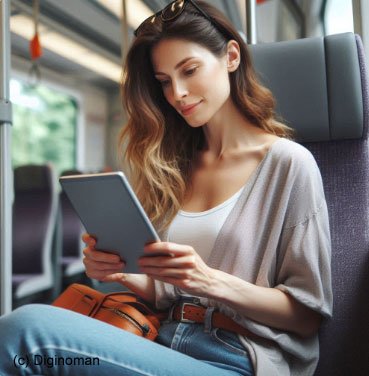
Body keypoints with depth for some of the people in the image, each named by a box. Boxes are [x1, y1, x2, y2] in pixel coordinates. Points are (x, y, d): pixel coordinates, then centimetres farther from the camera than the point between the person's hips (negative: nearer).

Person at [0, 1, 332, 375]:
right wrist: (120, 271, -5)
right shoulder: (175, 166, 13)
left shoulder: (288, 162, -2)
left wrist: (211, 281, -19)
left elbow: (307, 315, -3)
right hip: (165, 341, 5)